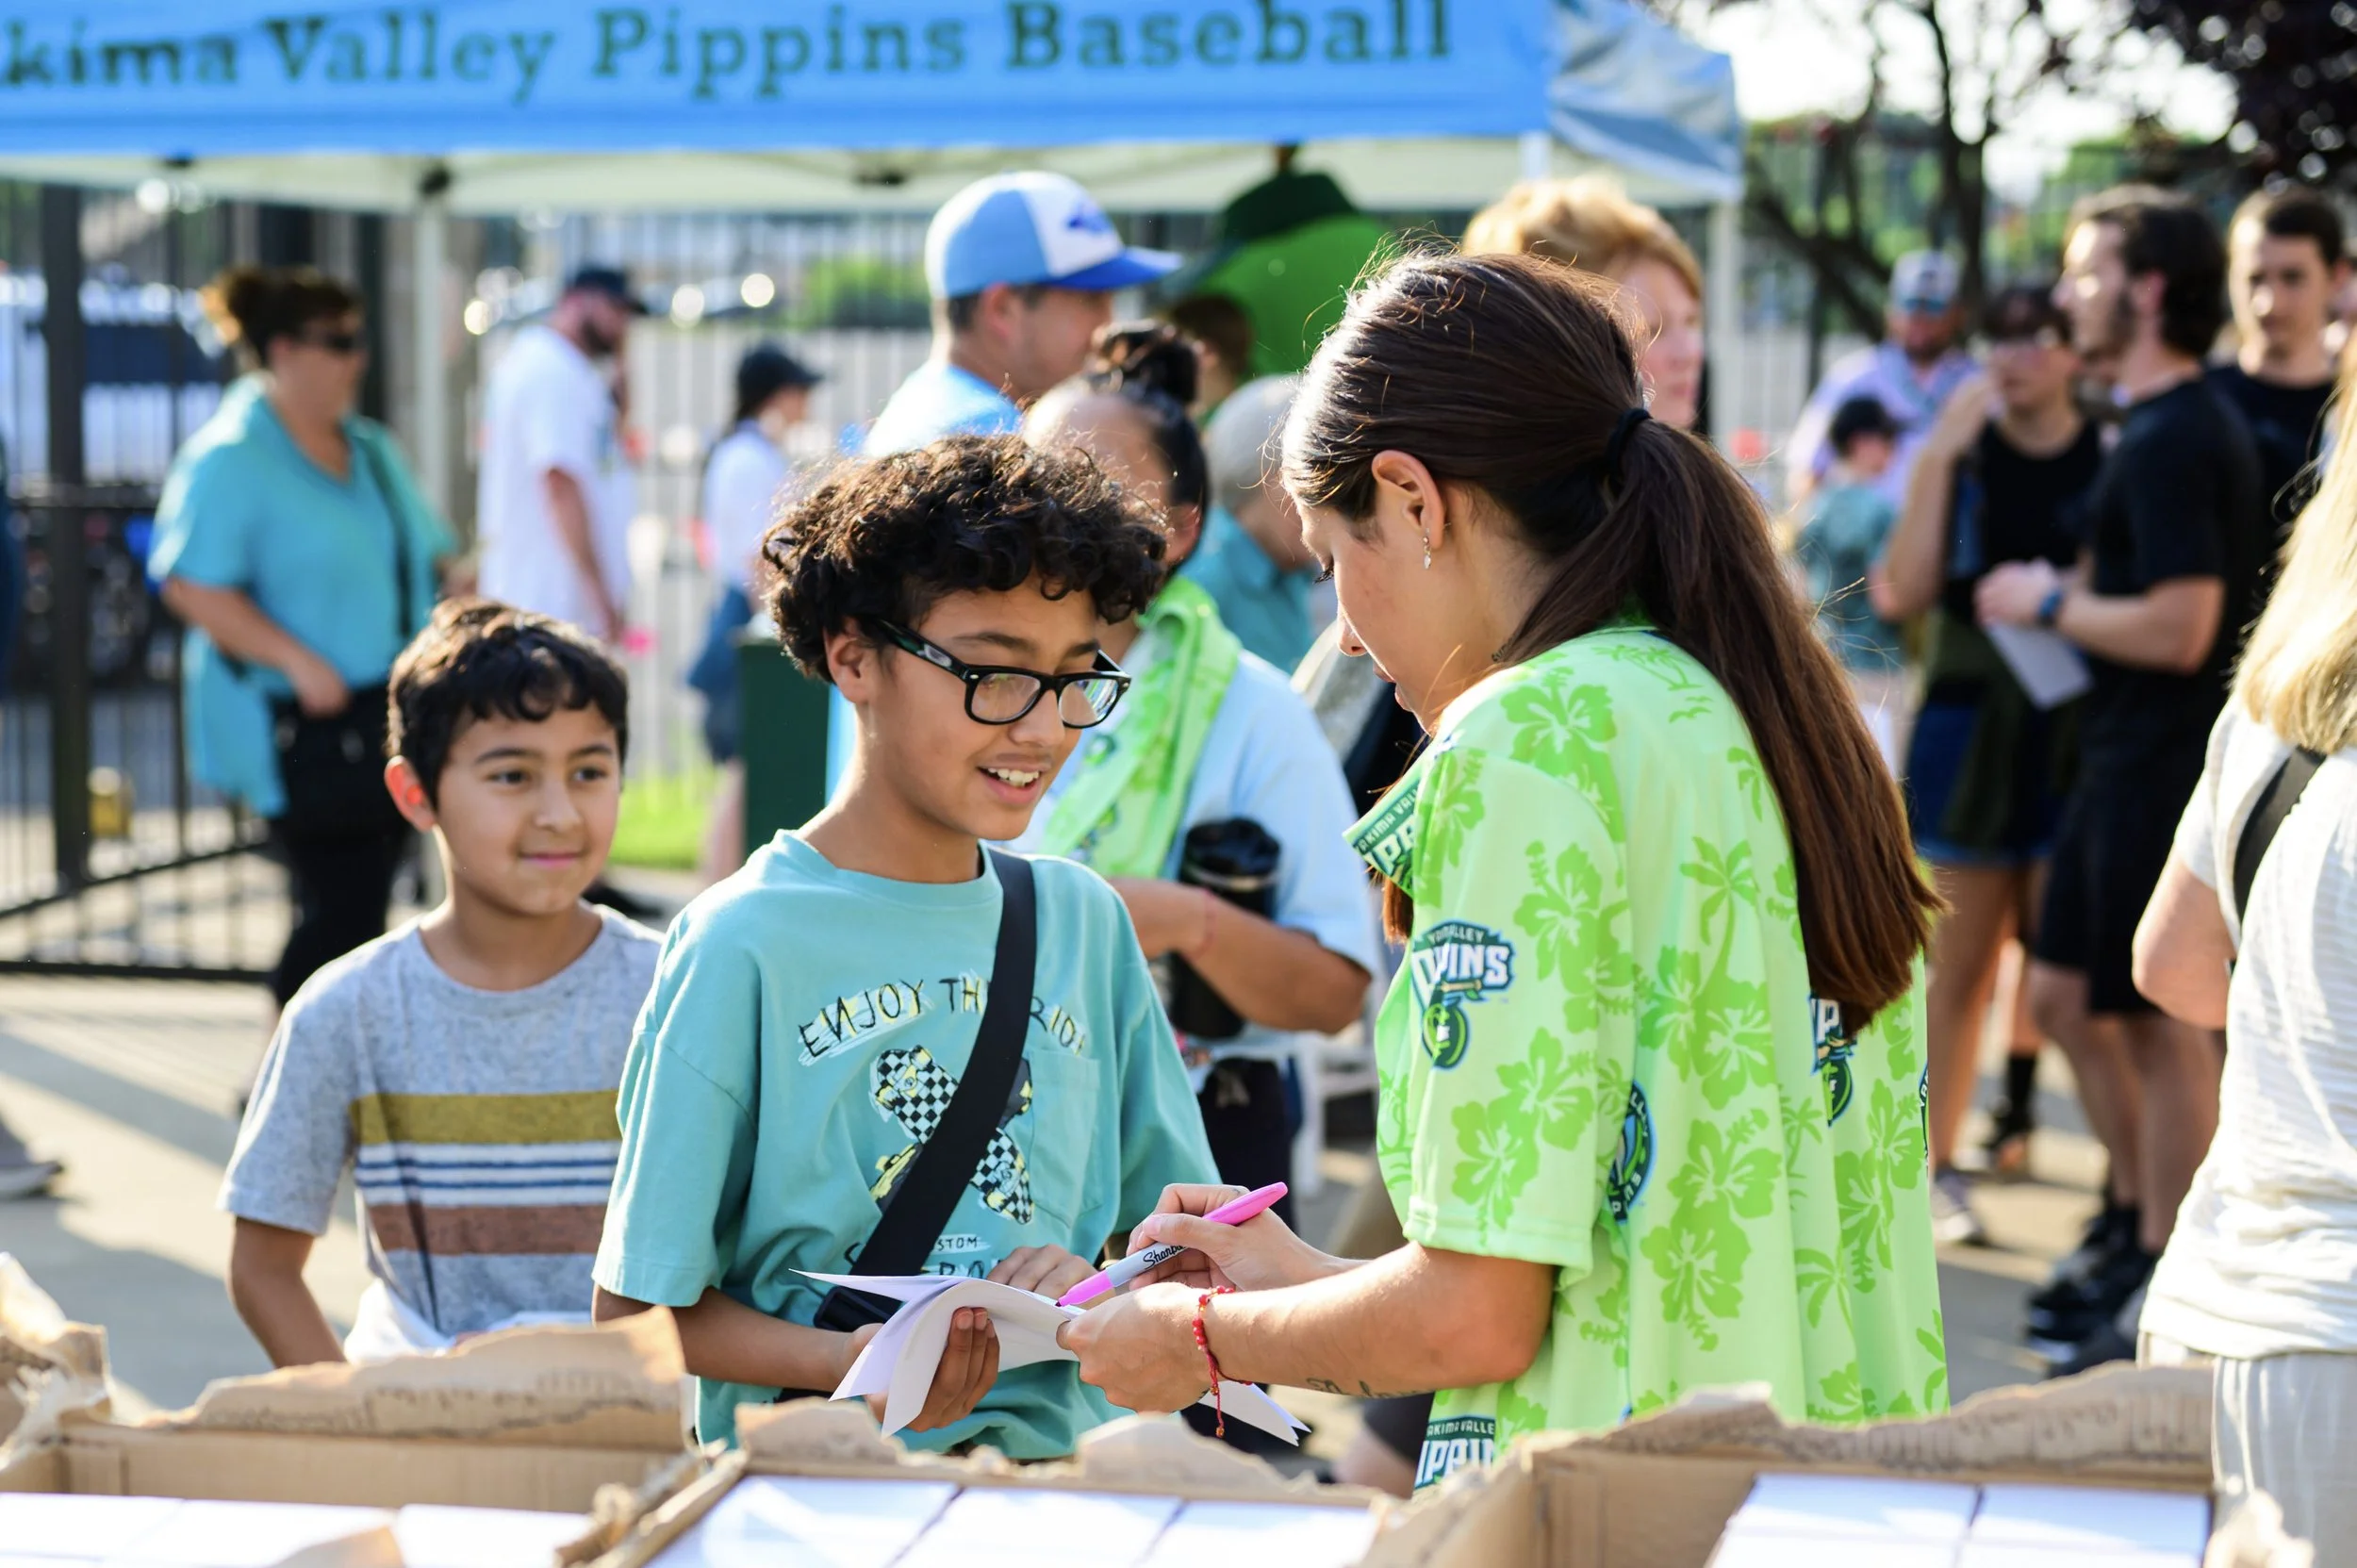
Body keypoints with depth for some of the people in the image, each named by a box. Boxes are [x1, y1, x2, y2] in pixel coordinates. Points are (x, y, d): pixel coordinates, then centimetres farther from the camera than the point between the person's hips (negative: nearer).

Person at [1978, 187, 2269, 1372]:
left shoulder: (2177, 440, -18)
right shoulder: (2161, 426, 14)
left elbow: (2179, 628, -25)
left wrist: (2051, 605, -12)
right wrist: (2072, 593, 11)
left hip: (2165, 772, -10)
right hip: (2124, 763, 10)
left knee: (2164, 1025, -2)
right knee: (2066, 999, 16)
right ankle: (2145, 1232, 27)